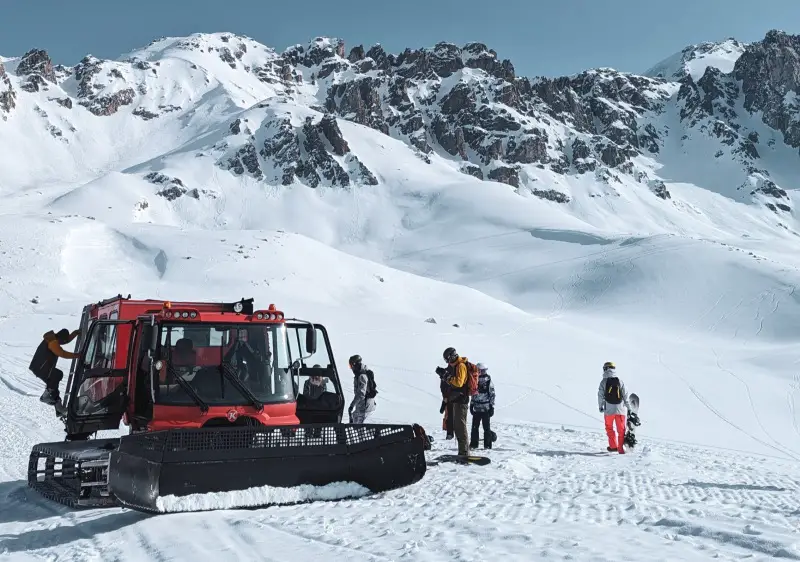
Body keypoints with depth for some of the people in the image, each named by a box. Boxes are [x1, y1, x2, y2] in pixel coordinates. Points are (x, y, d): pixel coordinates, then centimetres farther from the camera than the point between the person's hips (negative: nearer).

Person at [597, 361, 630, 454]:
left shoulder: (604, 382, -3)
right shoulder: (620, 381, 1)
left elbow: (600, 395, -2)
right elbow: (625, 395, 0)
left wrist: (600, 406, 10)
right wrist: (628, 407, 8)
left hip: (609, 409, -1)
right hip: (620, 409, 1)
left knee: (609, 427, 18)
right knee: (621, 429, 7)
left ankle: (613, 446, 18)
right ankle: (621, 448, 2)